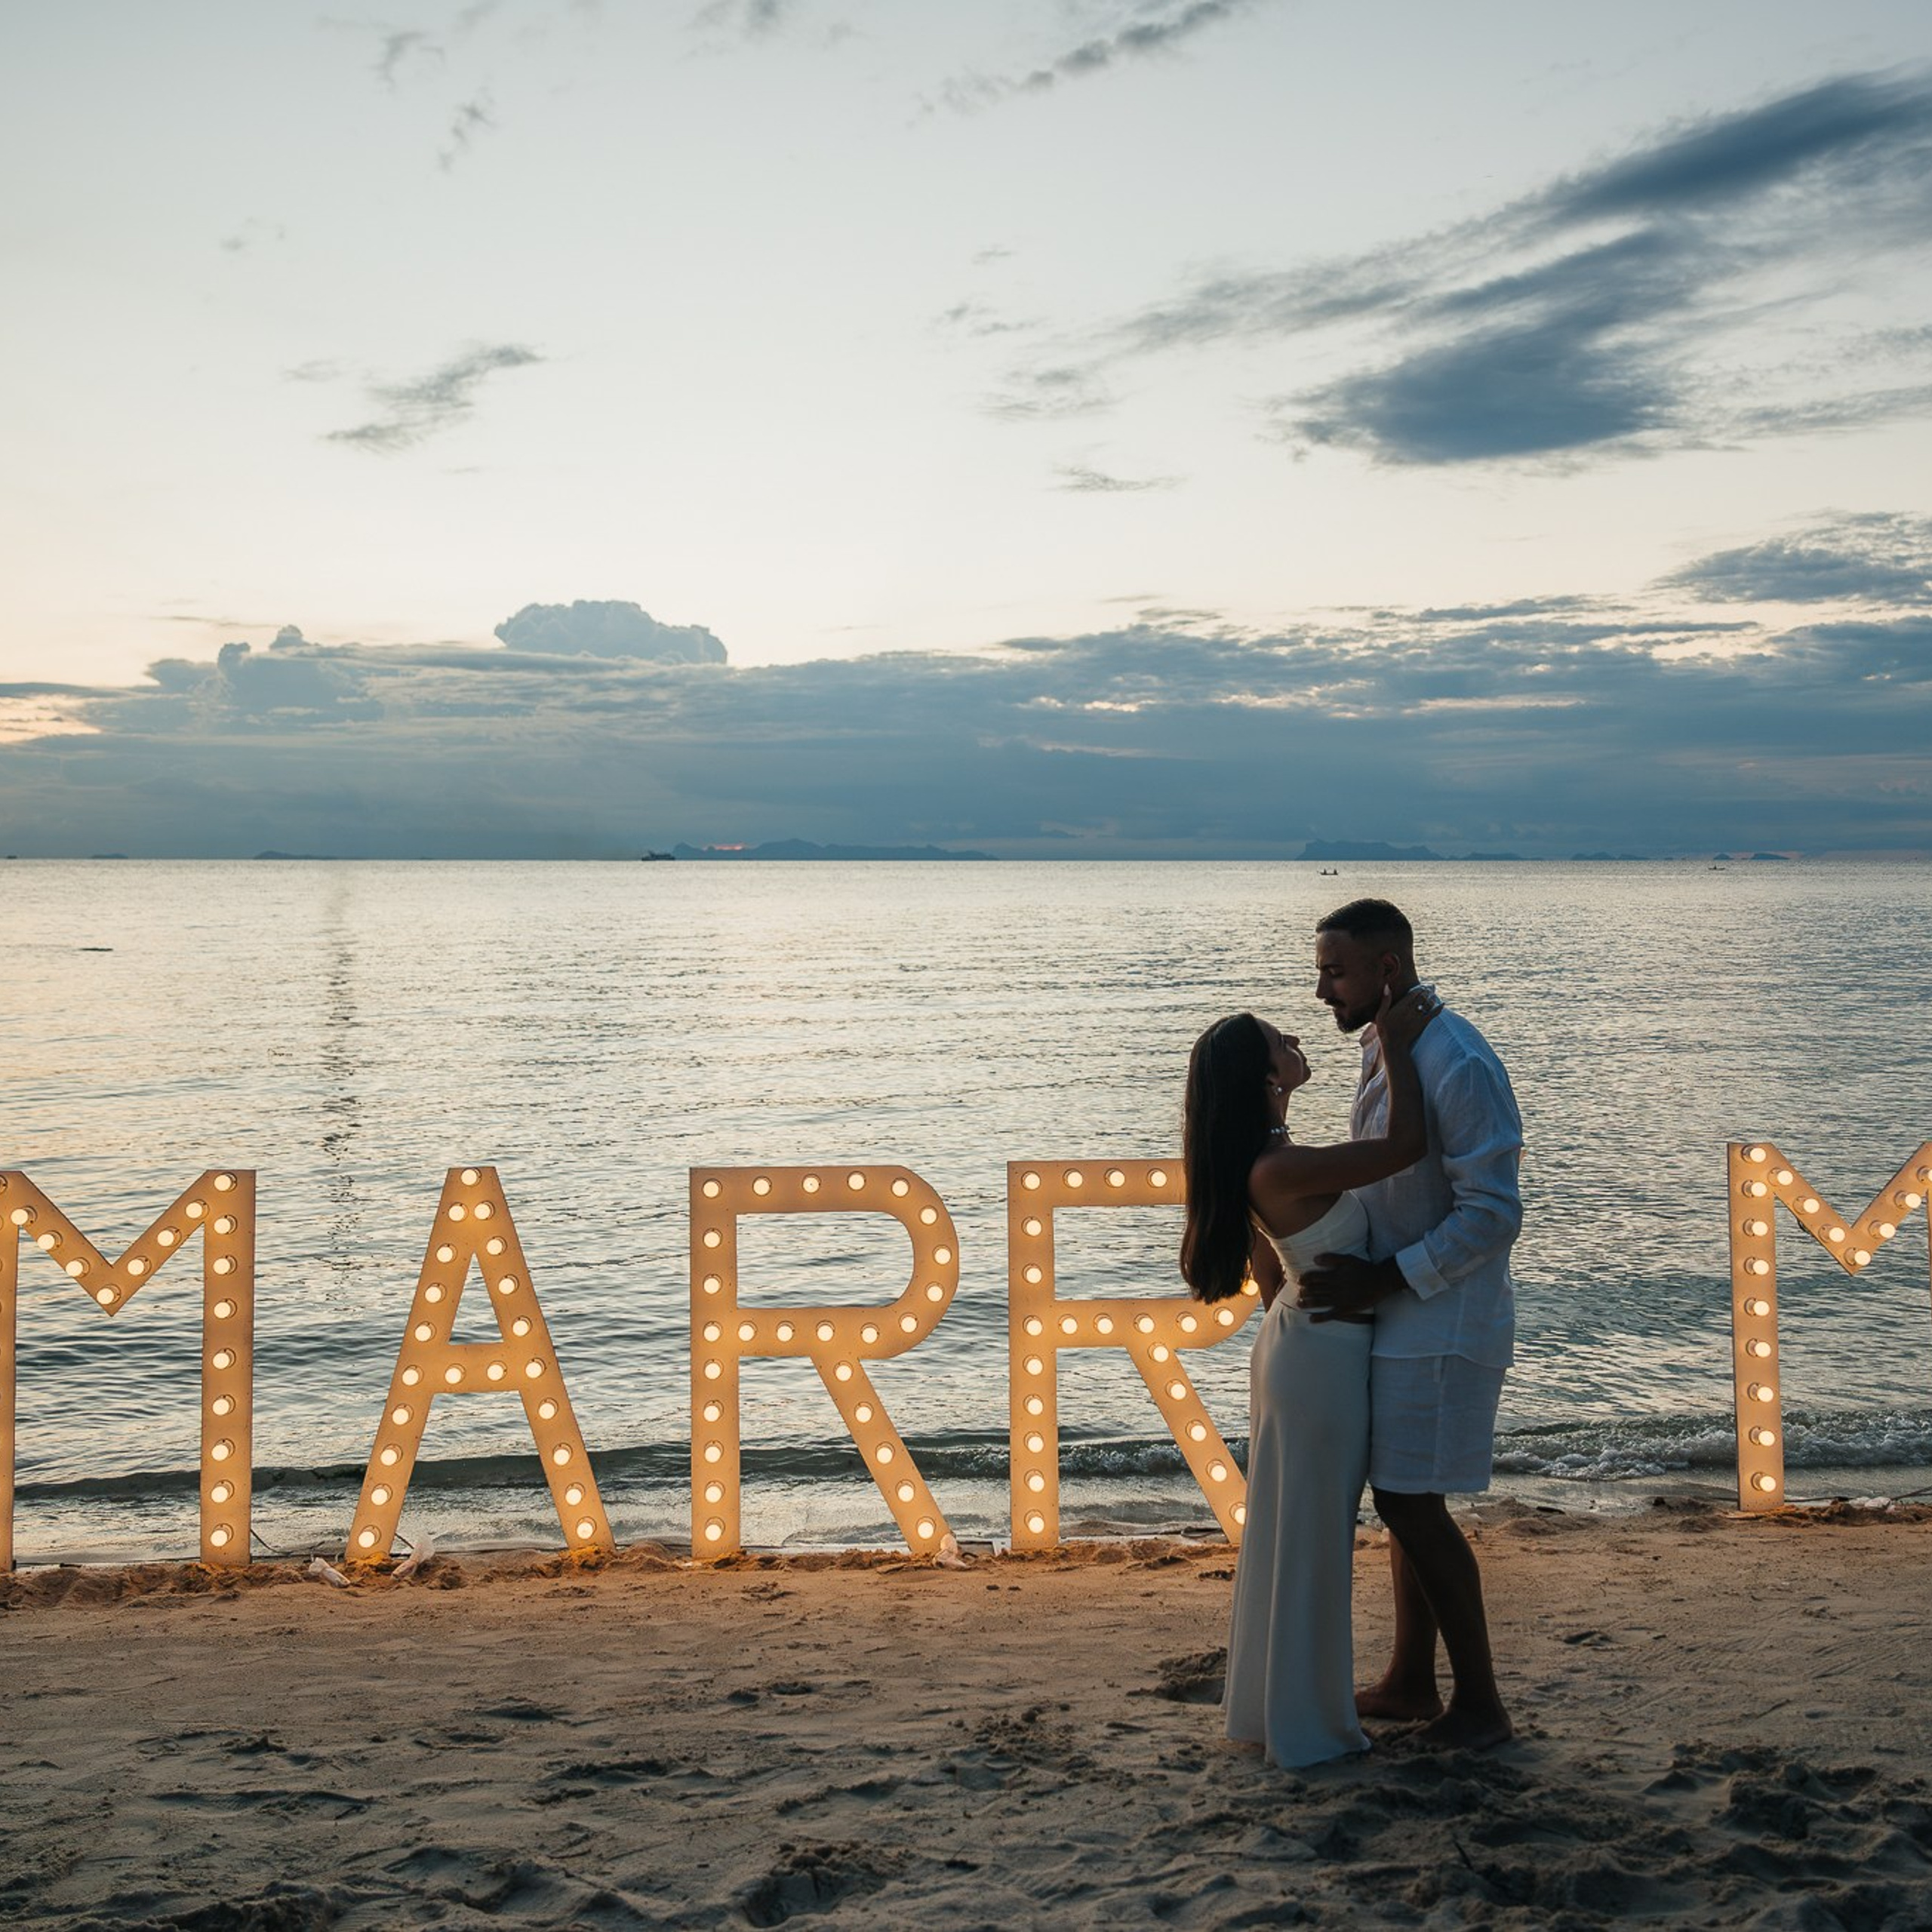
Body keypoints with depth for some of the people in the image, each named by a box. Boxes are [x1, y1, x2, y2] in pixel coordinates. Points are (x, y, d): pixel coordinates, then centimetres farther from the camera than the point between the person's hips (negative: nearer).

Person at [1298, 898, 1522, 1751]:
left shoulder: (1458, 1065, -21)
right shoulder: (1382, 1052, 9)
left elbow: (1493, 1214, -22)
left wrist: (1383, 1280, -22)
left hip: (1443, 1322, -9)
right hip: (1403, 1317, 9)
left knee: (1411, 1504, -5)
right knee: (1404, 1501, 15)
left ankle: (1480, 1701, 7)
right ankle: (1410, 1681, 28)